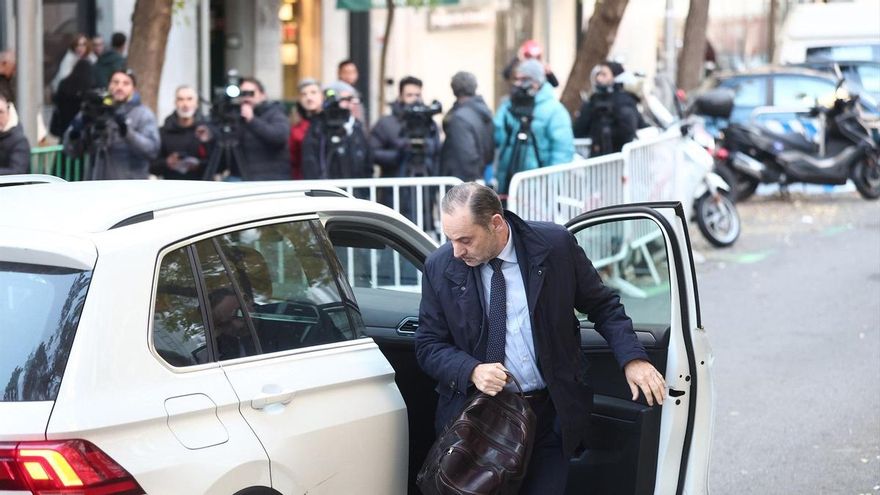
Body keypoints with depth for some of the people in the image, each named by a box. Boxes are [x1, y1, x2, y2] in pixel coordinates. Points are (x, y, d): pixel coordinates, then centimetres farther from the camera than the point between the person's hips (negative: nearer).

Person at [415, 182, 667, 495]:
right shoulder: (440, 268, -4)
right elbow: (428, 346, 1)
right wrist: (471, 371, -18)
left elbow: (602, 305, 4)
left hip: (551, 413, 0)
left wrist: (633, 359, -10)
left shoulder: (555, 245, -6)